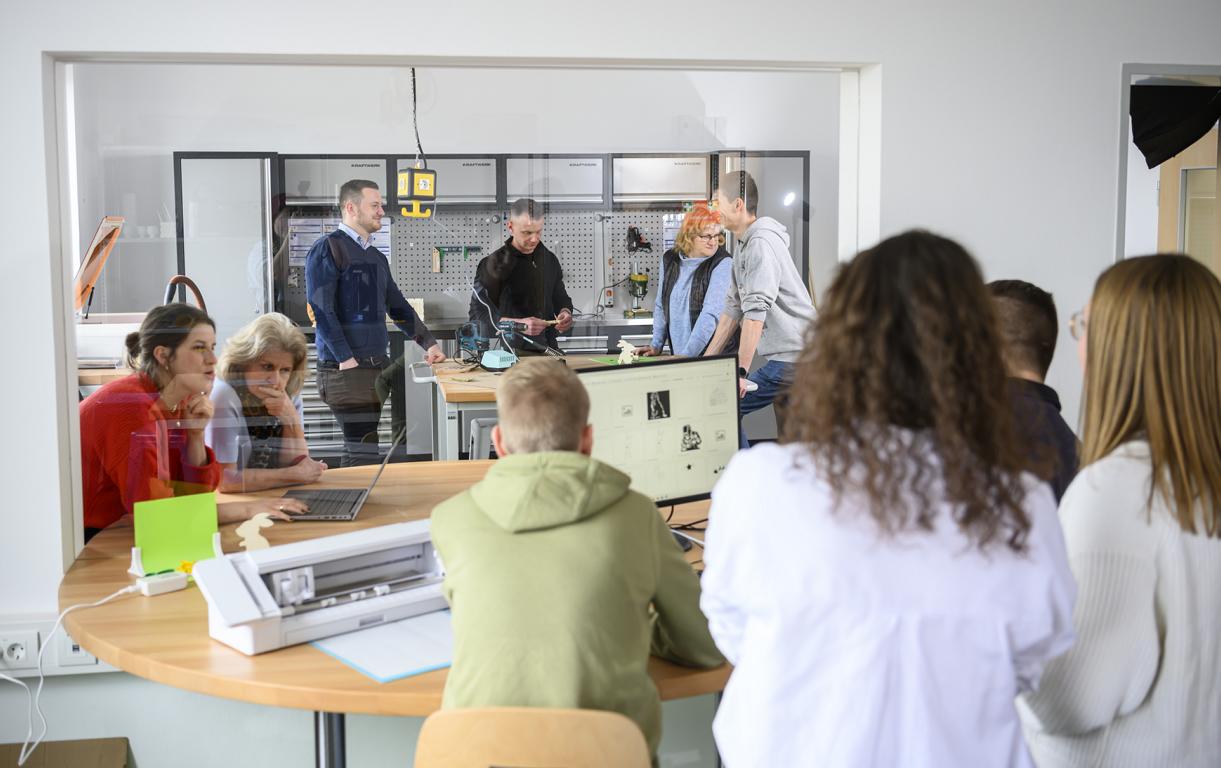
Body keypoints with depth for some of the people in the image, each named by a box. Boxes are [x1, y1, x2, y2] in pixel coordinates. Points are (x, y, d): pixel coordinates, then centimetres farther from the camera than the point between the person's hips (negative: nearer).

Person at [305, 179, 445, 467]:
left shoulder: (376, 257, 18)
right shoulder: (328, 249, -6)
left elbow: (398, 306, 25)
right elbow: (321, 310, -14)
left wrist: (429, 344, 19)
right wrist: (346, 360, -18)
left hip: (378, 366, 8)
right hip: (346, 369, -8)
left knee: (362, 448, 10)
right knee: (363, 451, -11)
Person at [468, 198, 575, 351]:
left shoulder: (549, 260, 13)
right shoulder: (493, 264, -4)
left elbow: (560, 297, 27)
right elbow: (478, 315, -9)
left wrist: (565, 312, 3)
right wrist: (519, 324, -21)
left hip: (547, 349, 4)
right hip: (508, 352, -4)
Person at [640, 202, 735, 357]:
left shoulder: (723, 263, -9)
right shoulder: (669, 260, 8)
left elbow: (712, 314, -16)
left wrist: (687, 355, -20)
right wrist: (656, 345, 14)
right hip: (677, 356, 4)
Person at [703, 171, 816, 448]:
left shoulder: (761, 243, -13)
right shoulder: (745, 248, 20)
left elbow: (756, 312, -20)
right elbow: (734, 309, 22)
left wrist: (740, 371, -20)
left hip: (792, 359, -10)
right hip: (792, 356, 10)